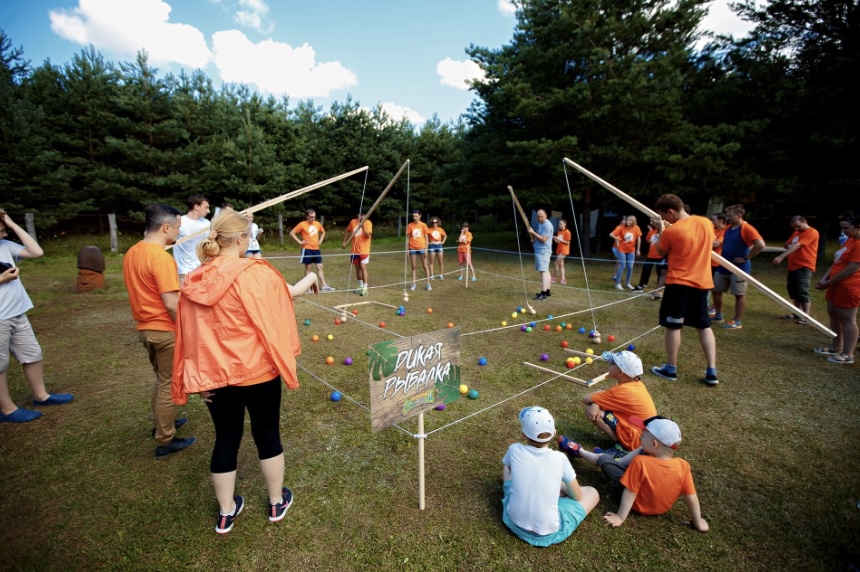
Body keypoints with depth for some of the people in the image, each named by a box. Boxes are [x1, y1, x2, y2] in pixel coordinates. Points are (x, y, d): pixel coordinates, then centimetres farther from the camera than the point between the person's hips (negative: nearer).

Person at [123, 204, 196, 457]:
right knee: (169, 384, 5)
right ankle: (165, 441, 17)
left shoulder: (131, 253, 5)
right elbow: (171, 304, -25)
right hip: (166, 330, -8)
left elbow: (142, 291, 14)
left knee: (161, 379, 25)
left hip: (145, 328, 9)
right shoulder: (161, 257, -23)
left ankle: (160, 422, 41)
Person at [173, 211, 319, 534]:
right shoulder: (256, 273, -17)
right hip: (256, 371, -4)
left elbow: (191, 333, 3)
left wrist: (200, 377, 12)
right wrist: (309, 279, 22)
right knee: (268, 436, 15)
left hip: (215, 375, 4)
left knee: (226, 439, 18)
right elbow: (287, 293, 1)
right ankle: (277, 502, 34)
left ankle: (226, 513, 35)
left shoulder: (195, 281, -2)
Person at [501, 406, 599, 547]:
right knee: (592, 492, 17)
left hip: (514, 522, 2)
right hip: (549, 532, -1)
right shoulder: (560, 459, -16)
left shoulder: (515, 450, -11)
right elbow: (577, 497, 1)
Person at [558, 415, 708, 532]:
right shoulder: (683, 466, -26)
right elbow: (691, 497, -18)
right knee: (641, 451, 7)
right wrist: (698, 523, -1)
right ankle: (617, 461, 30)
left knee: (604, 460, 7)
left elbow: (630, 492, -28)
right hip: (664, 507, 4)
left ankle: (579, 451, 35)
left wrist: (620, 517, -17)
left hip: (639, 505, -4)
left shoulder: (640, 463, -36)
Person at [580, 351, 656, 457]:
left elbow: (585, 399, -17)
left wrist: (601, 393, 4)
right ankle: (623, 442, 7)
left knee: (590, 408, -15)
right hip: (645, 435, 9)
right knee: (593, 408, 11)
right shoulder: (637, 383, 1)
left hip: (638, 440, -8)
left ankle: (622, 447, -7)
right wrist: (595, 404, -17)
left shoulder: (622, 391, -22)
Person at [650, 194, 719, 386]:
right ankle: (712, 372, 12)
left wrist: (661, 231, 13)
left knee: (673, 326, 4)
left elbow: (661, 252, 1)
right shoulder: (707, 223, 3)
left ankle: (671, 369, 12)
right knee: (704, 326, 13)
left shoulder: (671, 231, -15)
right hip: (702, 282, 6)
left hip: (679, 283, -6)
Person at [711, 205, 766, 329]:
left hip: (739, 267, -8)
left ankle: (737, 322, 8)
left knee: (739, 294, 1)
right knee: (716, 290, 12)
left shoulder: (747, 229, -14)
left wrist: (746, 258, -19)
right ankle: (718, 315, 27)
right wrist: (724, 256, 11)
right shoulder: (728, 228, 9)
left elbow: (760, 244, -23)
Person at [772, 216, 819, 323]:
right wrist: (788, 245, -7)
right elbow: (787, 245, 19)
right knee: (793, 291, 11)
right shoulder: (796, 233, 16)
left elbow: (797, 245, -23)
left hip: (804, 267, -8)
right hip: (793, 266, 9)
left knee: (802, 291, -10)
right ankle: (798, 313, 21)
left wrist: (781, 257, -34)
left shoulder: (812, 232, -11)